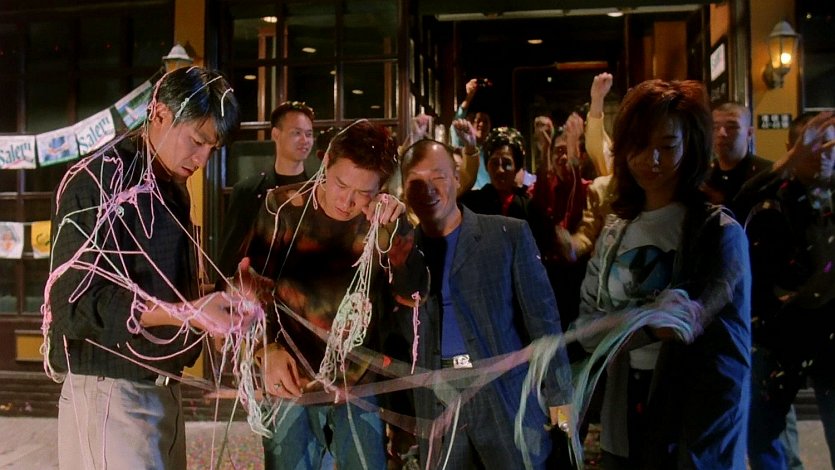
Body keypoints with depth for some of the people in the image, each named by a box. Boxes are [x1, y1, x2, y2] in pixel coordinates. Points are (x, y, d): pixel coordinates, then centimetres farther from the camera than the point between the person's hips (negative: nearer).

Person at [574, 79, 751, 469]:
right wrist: (646, 322, -21)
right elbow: (586, 328, -1)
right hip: (623, 426, 5)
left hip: (693, 432, -4)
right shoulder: (612, 236, 4)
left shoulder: (719, 232, -9)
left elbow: (729, 352, -15)